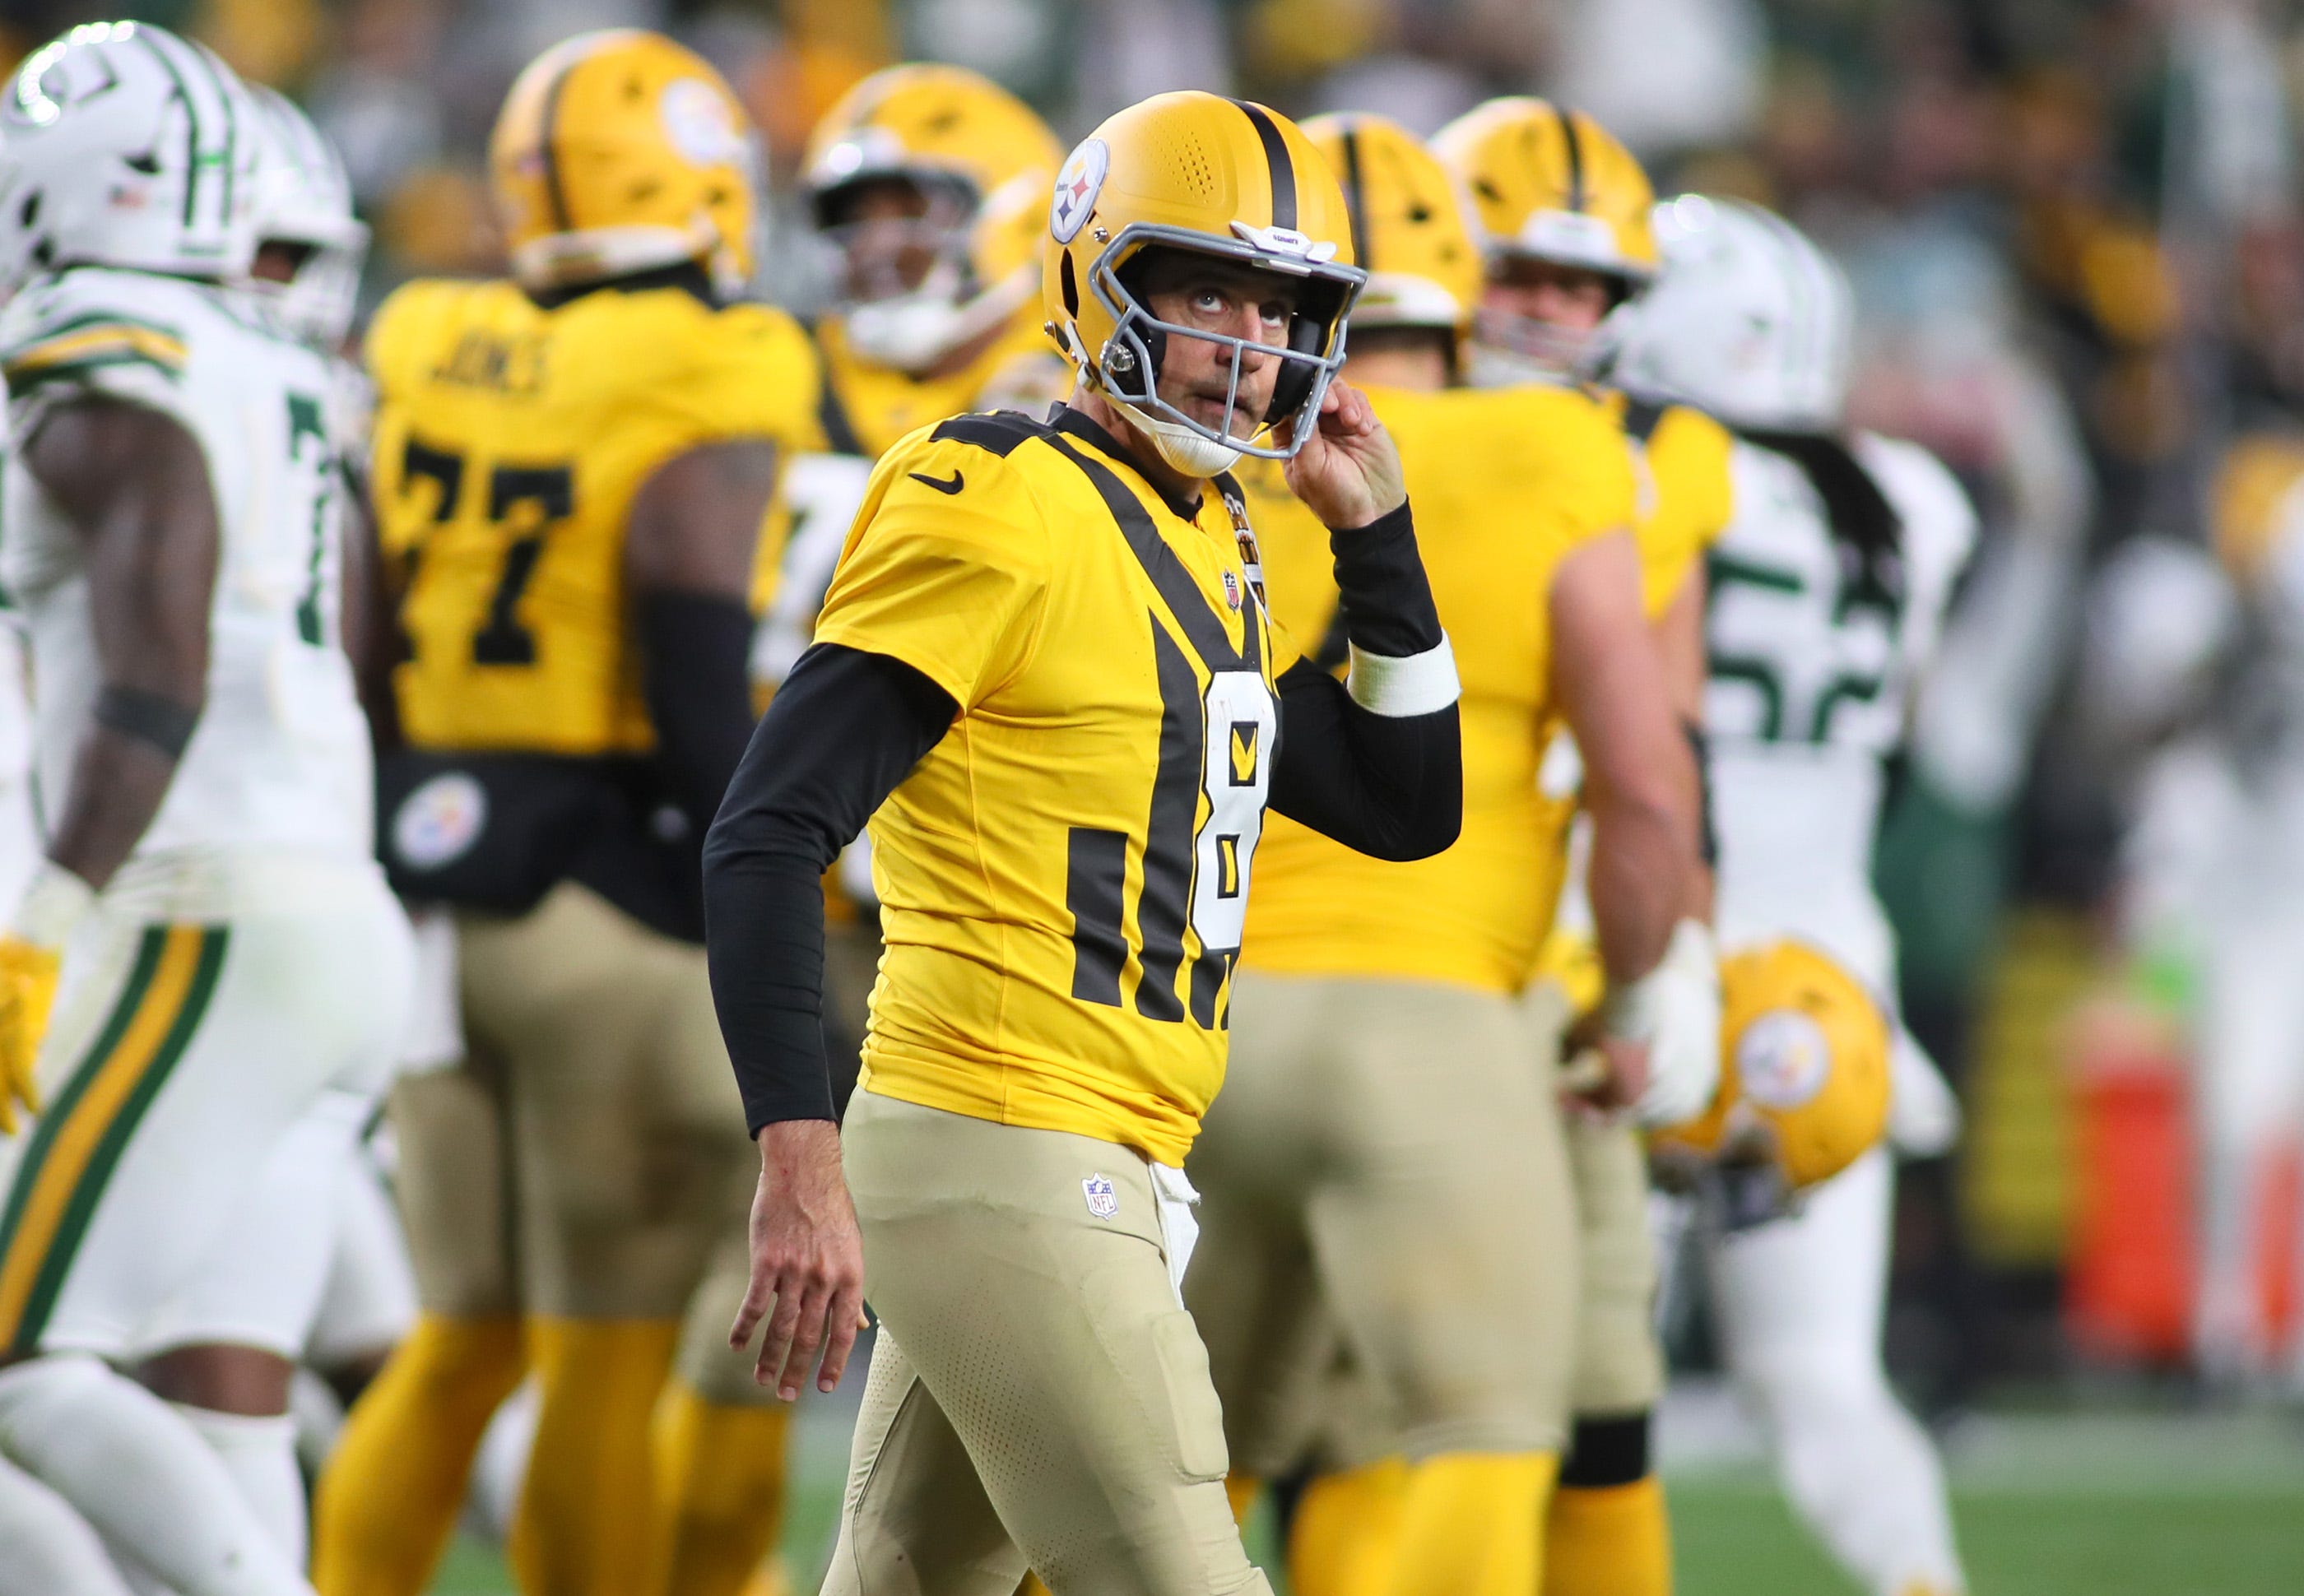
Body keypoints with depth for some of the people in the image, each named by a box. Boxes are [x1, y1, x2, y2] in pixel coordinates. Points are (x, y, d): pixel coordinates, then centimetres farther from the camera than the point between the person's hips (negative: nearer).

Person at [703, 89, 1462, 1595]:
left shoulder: (1216, 548, 16)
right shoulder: (1005, 509, -12)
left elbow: (1409, 810, 24)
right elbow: (769, 834, -17)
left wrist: (1375, 536, 15)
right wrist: (802, 1163, -25)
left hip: (1109, 1181, 9)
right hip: (1006, 1171, -9)